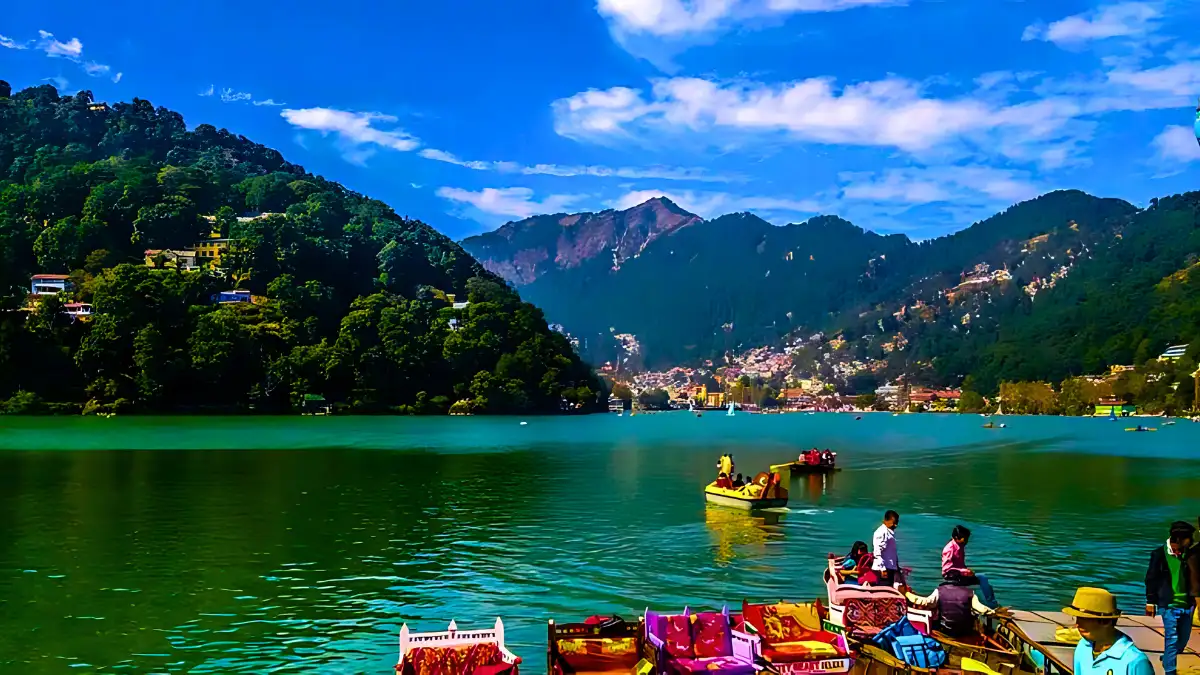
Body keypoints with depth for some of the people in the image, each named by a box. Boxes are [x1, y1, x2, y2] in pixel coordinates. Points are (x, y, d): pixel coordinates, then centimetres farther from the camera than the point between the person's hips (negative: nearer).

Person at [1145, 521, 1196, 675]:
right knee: (1171, 638, -5)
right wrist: (1150, 602, -3)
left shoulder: (1186, 553, 0)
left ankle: (1169, 657, 38)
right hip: (1169, 605, -5)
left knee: (1183, 638, 15)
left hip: (1187, 604, 5)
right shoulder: (1159, 554, -9)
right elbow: (1151, 579, -3)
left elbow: (1190, 577, 10)